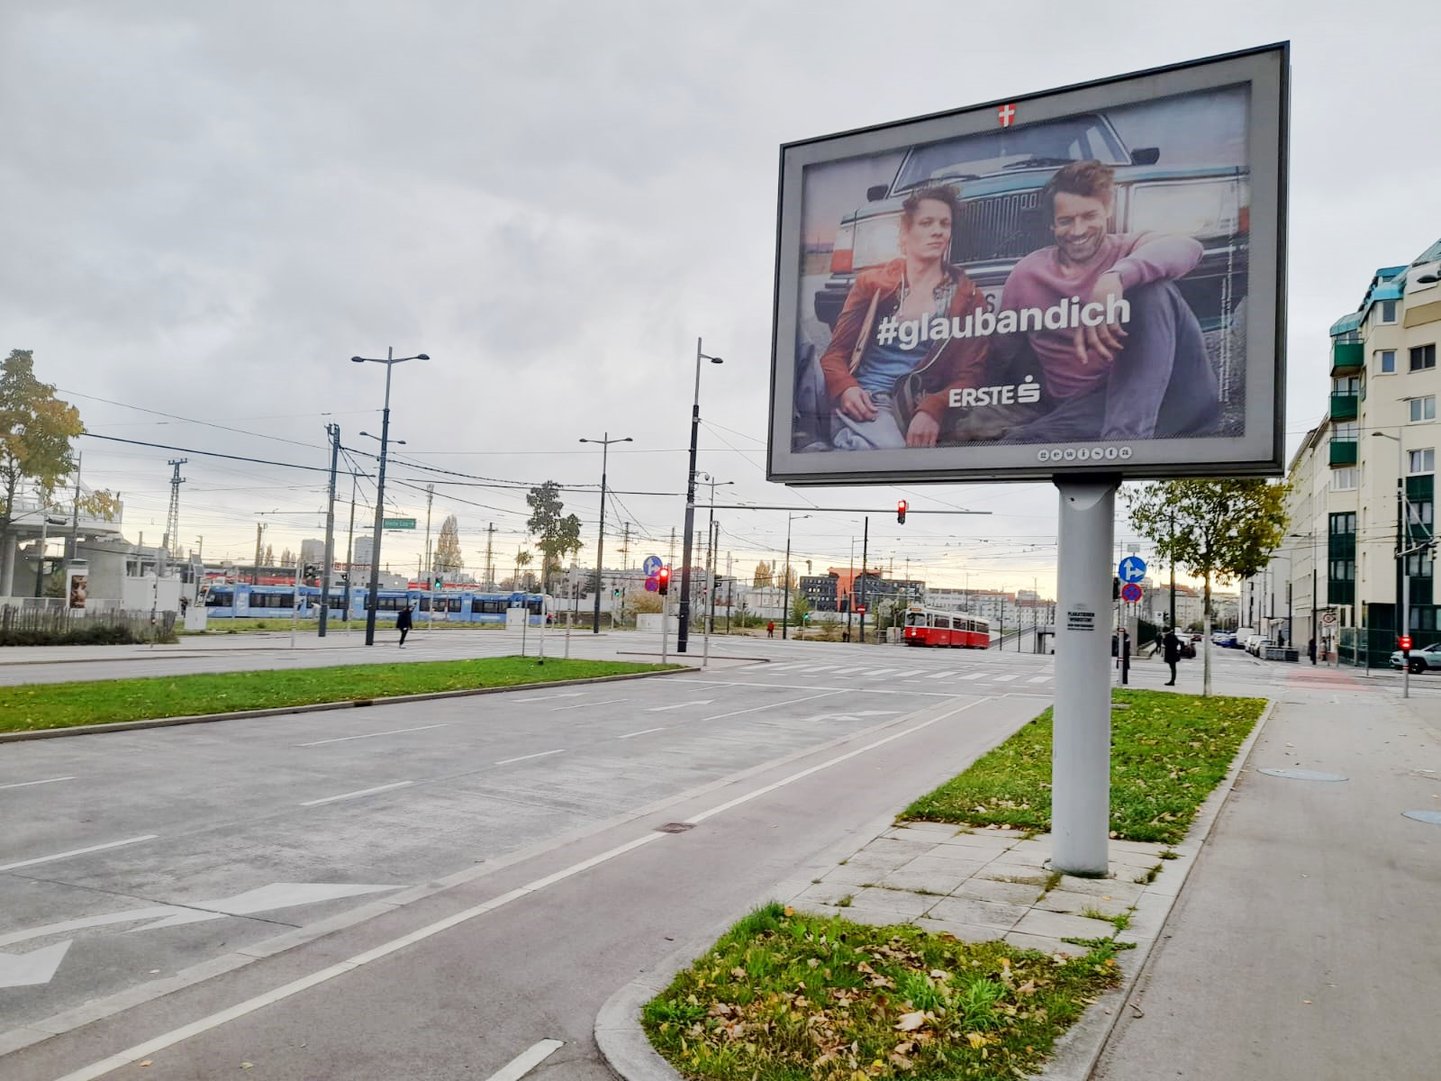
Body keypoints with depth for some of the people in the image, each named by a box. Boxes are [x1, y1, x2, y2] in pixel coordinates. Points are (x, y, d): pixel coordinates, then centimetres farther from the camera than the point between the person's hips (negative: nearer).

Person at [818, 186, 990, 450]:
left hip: (914, 411, 1)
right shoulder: (872, 283, 14)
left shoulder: (968, 297, 12)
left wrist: (933, 410, -18)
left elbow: (970, 374, 4)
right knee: (887, 447, -35)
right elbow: (836, 352, 12)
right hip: (860, 402, 0)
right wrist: (846, 389, -12)